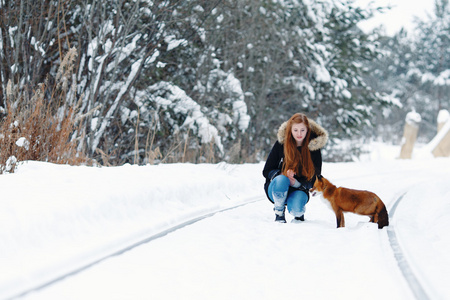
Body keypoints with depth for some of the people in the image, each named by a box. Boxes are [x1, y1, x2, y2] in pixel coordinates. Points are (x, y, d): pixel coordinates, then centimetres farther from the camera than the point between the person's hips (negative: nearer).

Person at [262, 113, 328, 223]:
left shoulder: (314, 148, -6)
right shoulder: (281, 144, -7)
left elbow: (314, 180, -4)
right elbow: (267, 171, -2)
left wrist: (296, 183, -23)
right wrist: (282, 175, -24)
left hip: (298, 189, 0)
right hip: (276, 188, 0)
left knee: (295, 209, -34)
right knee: (281, 180, -37)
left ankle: (299, 213, 7)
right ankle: (279, 212, -10)